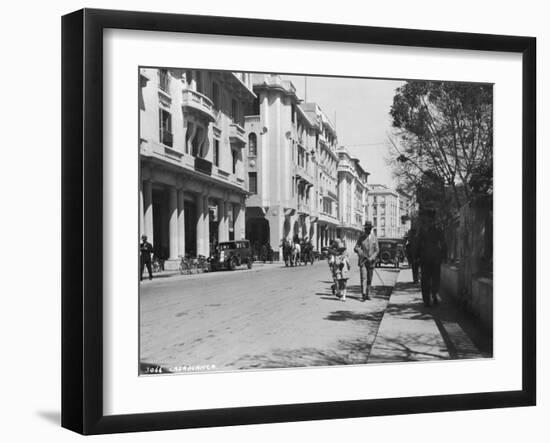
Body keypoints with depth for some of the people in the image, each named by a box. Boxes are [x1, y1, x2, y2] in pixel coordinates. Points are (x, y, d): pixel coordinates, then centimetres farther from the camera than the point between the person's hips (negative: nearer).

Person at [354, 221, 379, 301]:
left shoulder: (374, 238, 2)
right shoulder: (361, 238, 3)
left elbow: (377, 250, 1)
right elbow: (356, 248, 2)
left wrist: (371, 258, -14)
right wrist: (360, 252, -19)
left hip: (370, 261, 1)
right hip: (362, 261, -1)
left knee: (369, 279, 7)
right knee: (363, 278, -12)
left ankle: (368, 294, 18)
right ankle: (363, 295, -19)